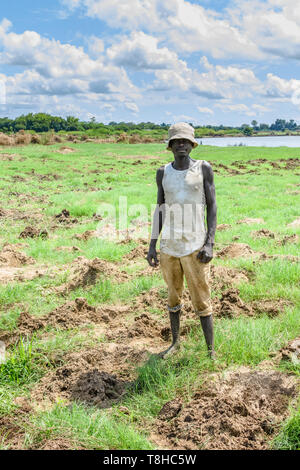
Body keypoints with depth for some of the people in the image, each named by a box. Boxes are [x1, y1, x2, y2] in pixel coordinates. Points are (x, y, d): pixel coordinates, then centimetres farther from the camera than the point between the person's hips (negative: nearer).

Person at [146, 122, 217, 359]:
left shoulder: (203, 168, -4)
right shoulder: (163, 173, 5)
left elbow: (212, 206, -4)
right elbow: (160, 209, 10)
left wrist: (210, 243, -13)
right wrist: (152, 245, 6)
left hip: (194, 247, -3)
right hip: (168, 246, 4)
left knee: (201, 300, 0)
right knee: (173, 296, 16)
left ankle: (211, 350, 15)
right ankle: (175, 342, 34)